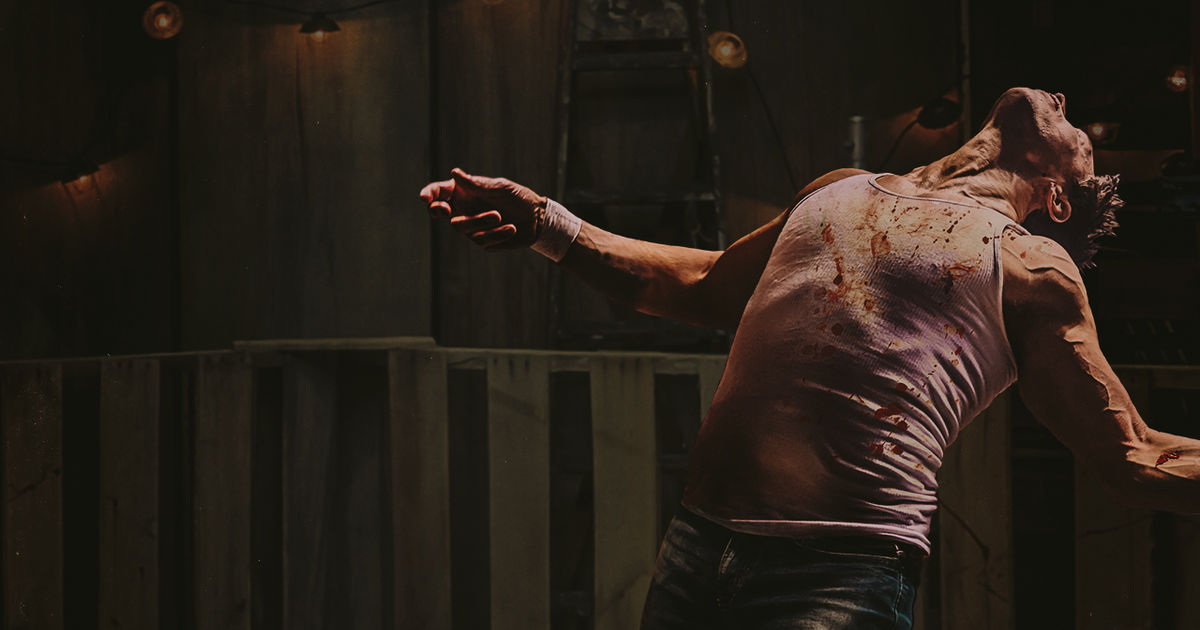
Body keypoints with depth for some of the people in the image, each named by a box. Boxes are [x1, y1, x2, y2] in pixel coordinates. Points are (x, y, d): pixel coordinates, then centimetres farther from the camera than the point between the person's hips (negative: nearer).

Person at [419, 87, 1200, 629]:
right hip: (694, 546, 5)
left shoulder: (1031, 267, 6)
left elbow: (1136, 459, 4)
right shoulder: (840, 191, 21)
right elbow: (706, 284, 32)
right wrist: (547, 223, 29)